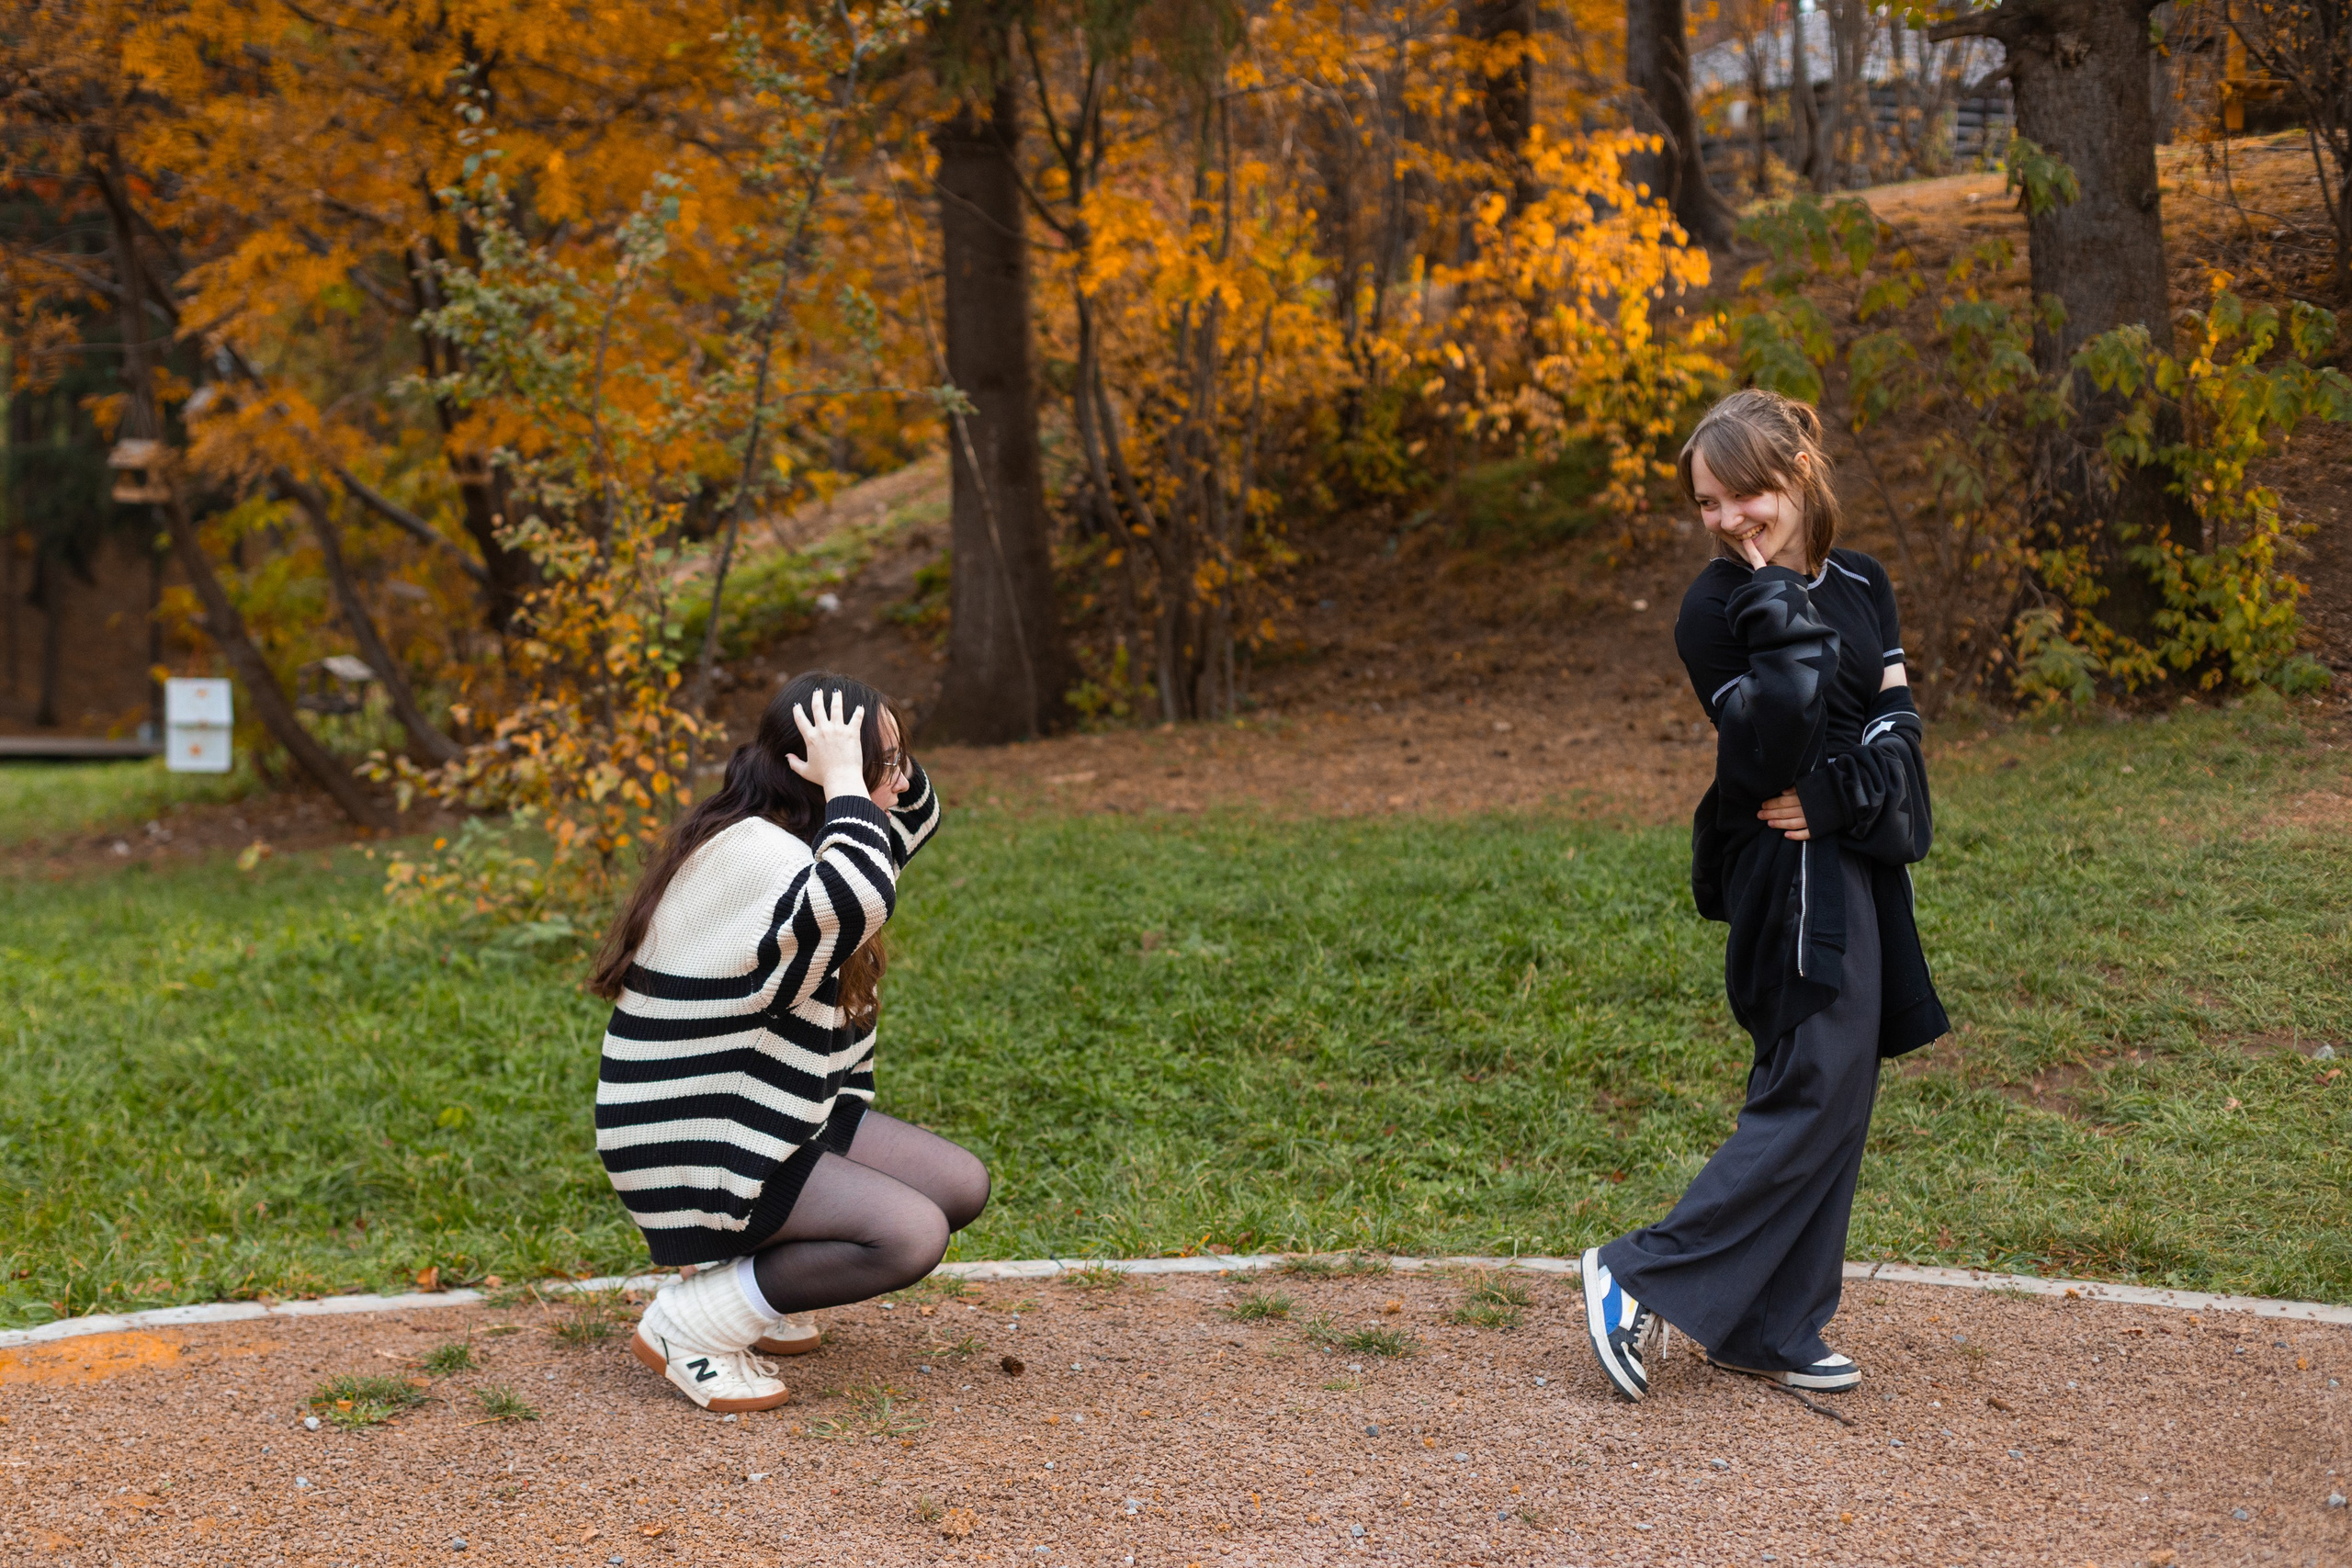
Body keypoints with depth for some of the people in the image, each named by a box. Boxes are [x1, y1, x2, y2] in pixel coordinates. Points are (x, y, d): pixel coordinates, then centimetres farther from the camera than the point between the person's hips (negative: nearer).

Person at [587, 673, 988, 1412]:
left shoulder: (781, 840, 6)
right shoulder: (744, 858, -25)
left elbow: (913, 821, 22)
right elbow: (855, 900, -47)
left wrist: (890, 755, 0)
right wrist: (847, 782, -31)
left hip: (771, 1122, 10)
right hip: (699, 1157, -10)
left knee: (962, 1186, 4)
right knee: (912, 1236, -23)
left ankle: (748, 1276, 12)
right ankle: (689, 1324, -9)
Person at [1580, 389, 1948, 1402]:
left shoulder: (1860, 585, 10)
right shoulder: (1715, 611, -10)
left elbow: (1897, 721, 5)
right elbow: (1770, 753, -22)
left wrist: (1839, 796, -12)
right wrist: (1784, 616, -24)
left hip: (1861, 860, 7)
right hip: (1791, 873, -7)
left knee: (1835, 1092, 8)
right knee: (1815, 1090, -11)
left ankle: (1769, 1332, 16)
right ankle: (1644, 1278, -3)